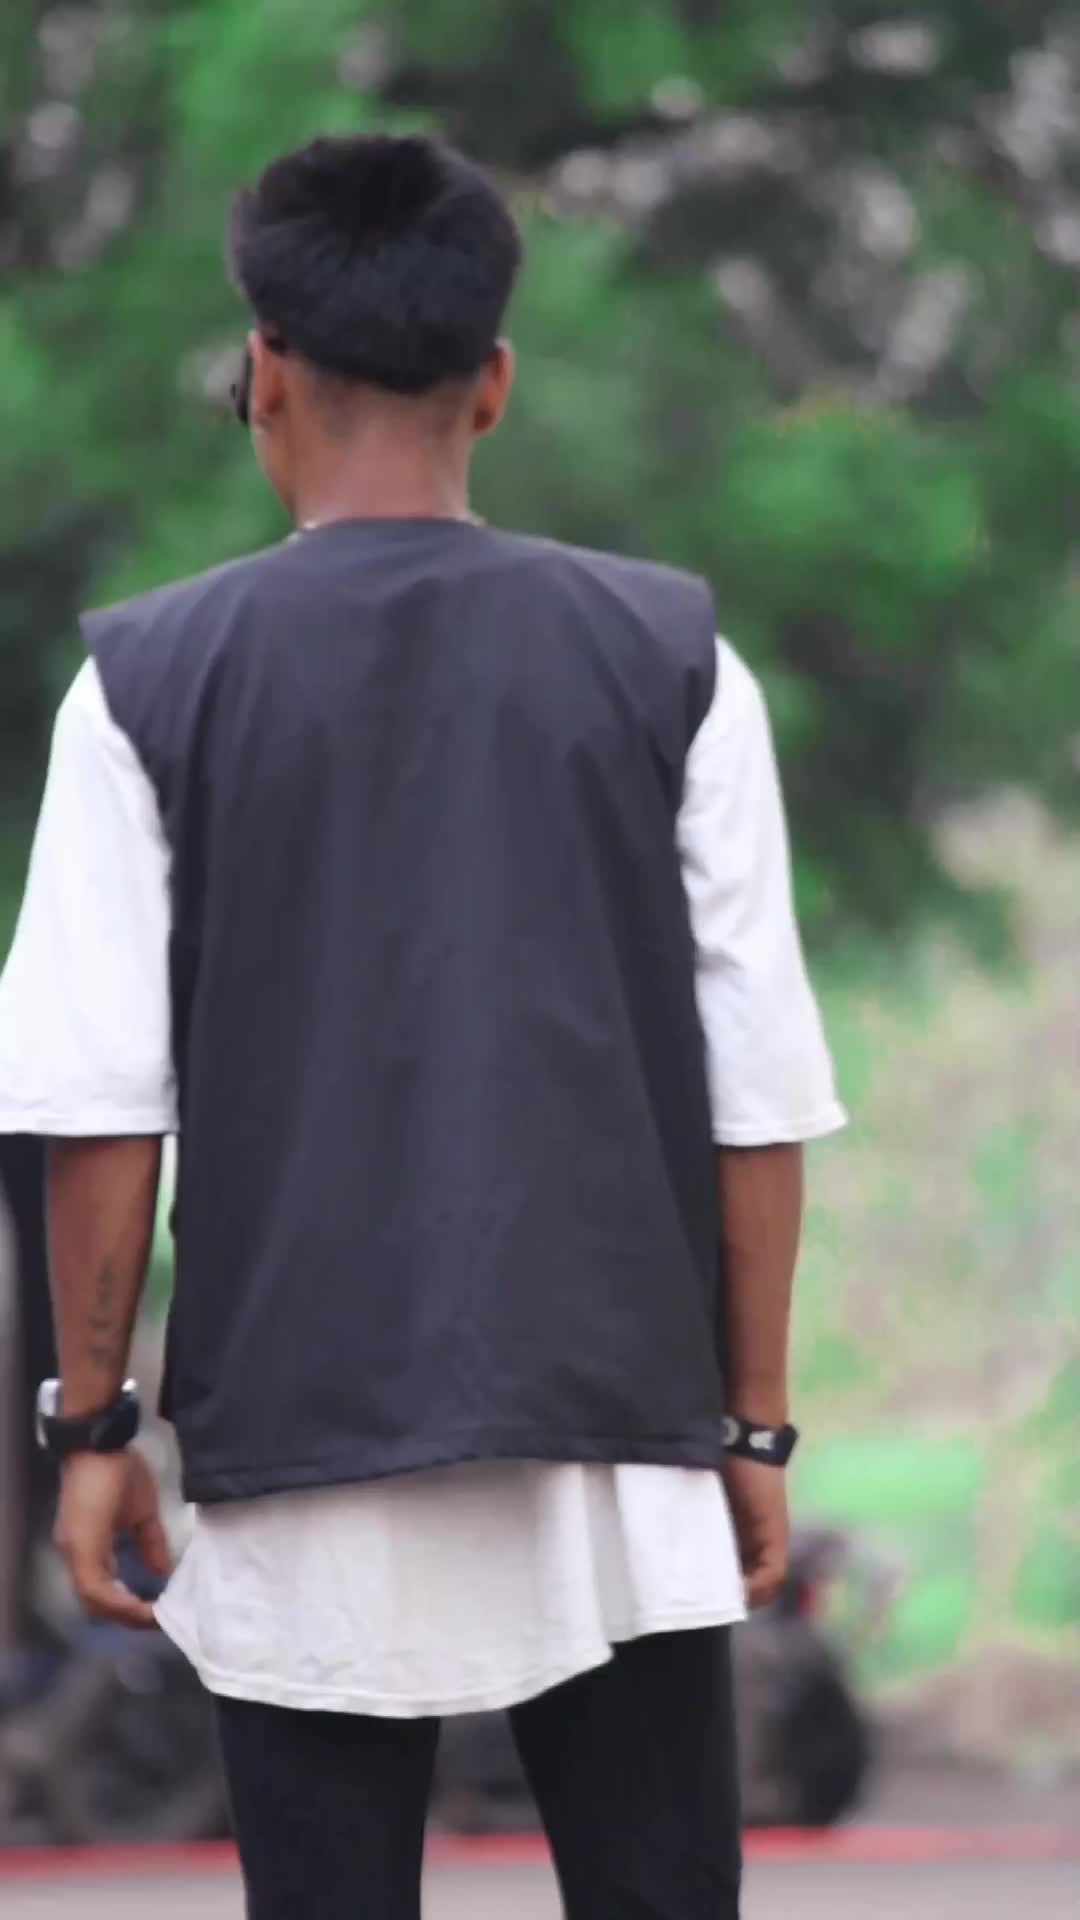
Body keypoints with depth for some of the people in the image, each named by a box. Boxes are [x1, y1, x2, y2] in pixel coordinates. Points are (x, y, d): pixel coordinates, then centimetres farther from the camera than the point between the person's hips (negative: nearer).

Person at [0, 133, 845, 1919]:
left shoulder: (153, 678, -2)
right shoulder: (669, 654, 1)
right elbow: (759, 1085, 1)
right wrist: (756, 1424, 9)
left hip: (307, 1447, -1)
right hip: (618, 1435, 1)